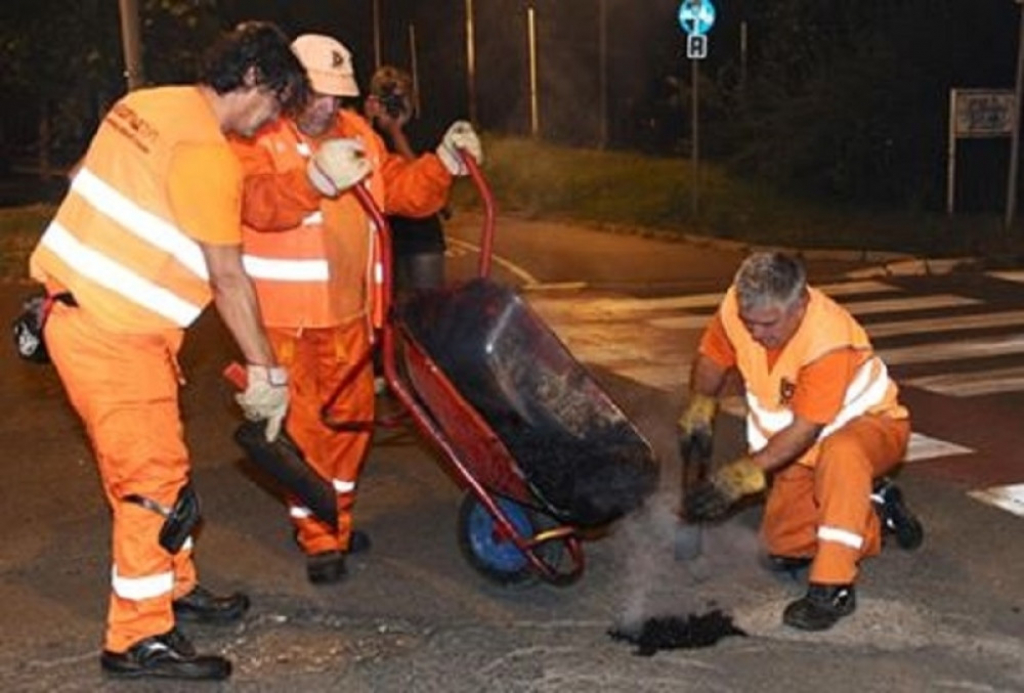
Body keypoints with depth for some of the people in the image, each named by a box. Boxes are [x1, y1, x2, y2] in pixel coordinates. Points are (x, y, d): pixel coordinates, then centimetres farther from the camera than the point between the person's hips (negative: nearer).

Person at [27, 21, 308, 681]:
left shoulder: (147, 104, 9)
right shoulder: (208, 154, -18)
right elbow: (229, 279, -15)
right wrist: (267, 372, -7)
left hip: (78, 308, 9)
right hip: (114, 336, -9)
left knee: (157, 465, 19)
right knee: (155, 482, -1)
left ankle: (173, 588, 34)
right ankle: (139, 640, 9)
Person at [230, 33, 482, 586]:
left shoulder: (356, 134, 7)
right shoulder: (257, 140, -12)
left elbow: (405, 191, 9)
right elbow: (258, 204, -32)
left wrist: (444, 163, -10)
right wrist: (316, 177, -50)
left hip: (347, 311, 6)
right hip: (282, 316, -6)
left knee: (350, 417, 16)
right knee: (302, 426, 1)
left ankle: (337, 521, 35)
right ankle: (317, 539, 15)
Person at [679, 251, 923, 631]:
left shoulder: (830, 340, -36)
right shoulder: (738, 307, -20)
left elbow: (805, 430, -34)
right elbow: (713, 355, 1)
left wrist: (745, 473, -39)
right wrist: (699, 406, -16)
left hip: (871, 424, -7)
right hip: (806, 451, 7)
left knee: (840, 453, -43)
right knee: (784, 548, 2)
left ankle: (832, 587, -33)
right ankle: (874, 510, 25)